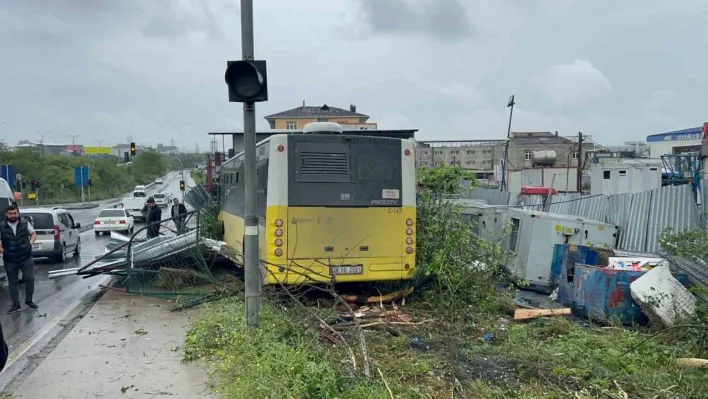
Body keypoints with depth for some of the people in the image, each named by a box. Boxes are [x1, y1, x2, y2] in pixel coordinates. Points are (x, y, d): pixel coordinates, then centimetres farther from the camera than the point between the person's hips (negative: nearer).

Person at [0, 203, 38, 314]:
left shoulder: (25, 224, -1)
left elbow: (33, 233, 15)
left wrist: (30, 242, 0)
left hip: (26, 258, 0)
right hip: (10, 261, 0)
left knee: (30, 279, -2)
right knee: (12, 283, 8)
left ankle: (28, 300, 18)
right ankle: (15, 305, 17)